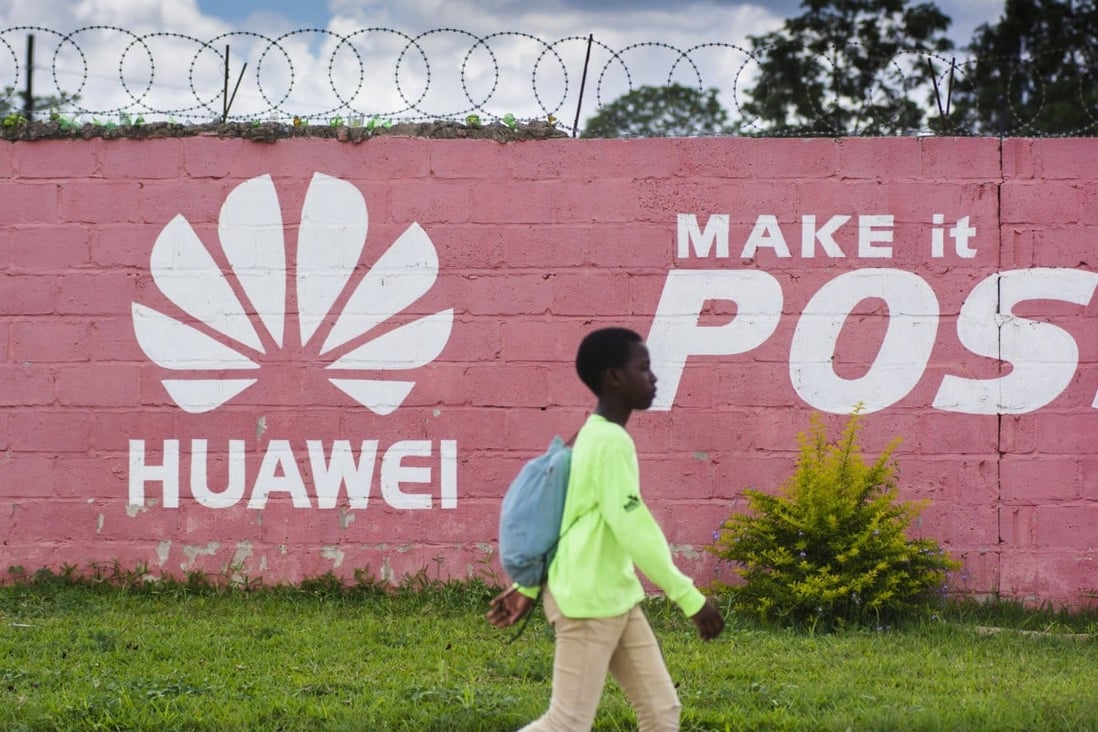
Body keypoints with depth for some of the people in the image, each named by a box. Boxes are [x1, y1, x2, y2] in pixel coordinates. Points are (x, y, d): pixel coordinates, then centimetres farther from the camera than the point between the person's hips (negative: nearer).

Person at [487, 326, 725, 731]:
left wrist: (529, 587, 22)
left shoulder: (594, 436, 13)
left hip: (616, 599, 10)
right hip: (590, 601, -10)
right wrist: (690, 598, -18)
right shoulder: (611, 441, -17)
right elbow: (634, 530, -21)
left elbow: (562, 516, 19)